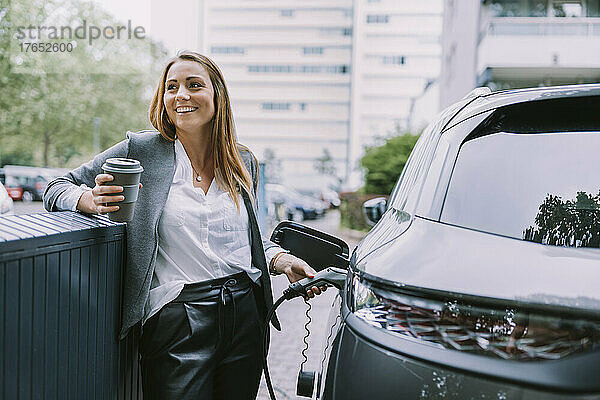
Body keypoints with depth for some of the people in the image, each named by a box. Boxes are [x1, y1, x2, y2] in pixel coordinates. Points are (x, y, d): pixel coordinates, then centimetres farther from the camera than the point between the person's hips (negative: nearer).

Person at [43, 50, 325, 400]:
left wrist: (283, 260, 1)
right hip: (179, 324, -3)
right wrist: (93, 200, -20)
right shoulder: (142, 150, -1)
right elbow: (58, 189, 2)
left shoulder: (244, 162, 9)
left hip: (246, 317, 4)